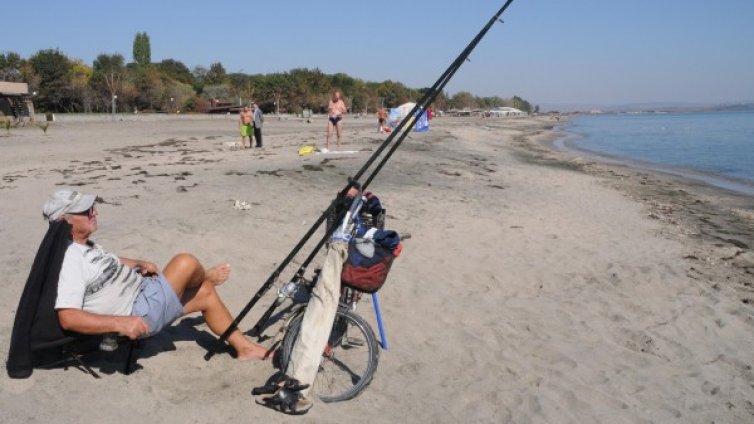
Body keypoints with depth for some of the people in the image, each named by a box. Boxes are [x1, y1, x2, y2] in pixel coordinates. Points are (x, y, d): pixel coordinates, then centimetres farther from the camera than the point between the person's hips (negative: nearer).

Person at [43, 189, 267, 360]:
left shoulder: (86, 246, 8)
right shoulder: (69, 261, -23)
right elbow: (68, 318, -31)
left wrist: (139, 264, 9)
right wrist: (120, 323, -35)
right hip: (139, 317, -10)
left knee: (206, 293, 10)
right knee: (186, 263, -19)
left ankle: (245, 347, 20)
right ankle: (206, 276, 20)